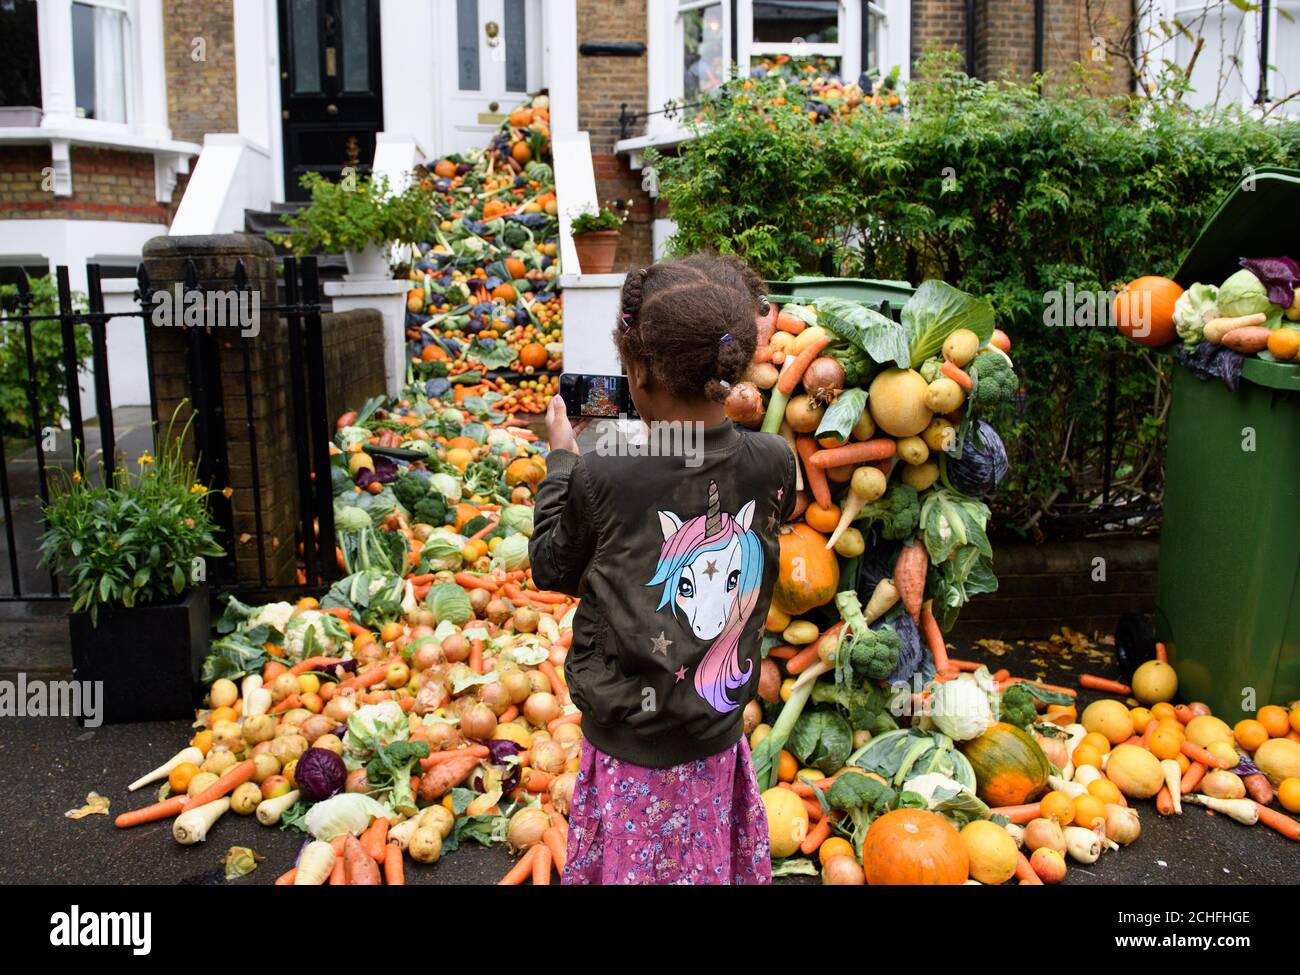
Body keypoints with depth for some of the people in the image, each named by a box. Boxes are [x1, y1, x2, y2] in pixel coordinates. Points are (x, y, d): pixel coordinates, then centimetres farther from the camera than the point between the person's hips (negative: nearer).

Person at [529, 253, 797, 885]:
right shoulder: (773, 464, -13)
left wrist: (562, 459, 7)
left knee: (630, 868, 17)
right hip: (719, 742, 3)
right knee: (712, 864, 22)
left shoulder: (600, 480, -23)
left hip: (628, 747, -3)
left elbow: (551, 570, -3)